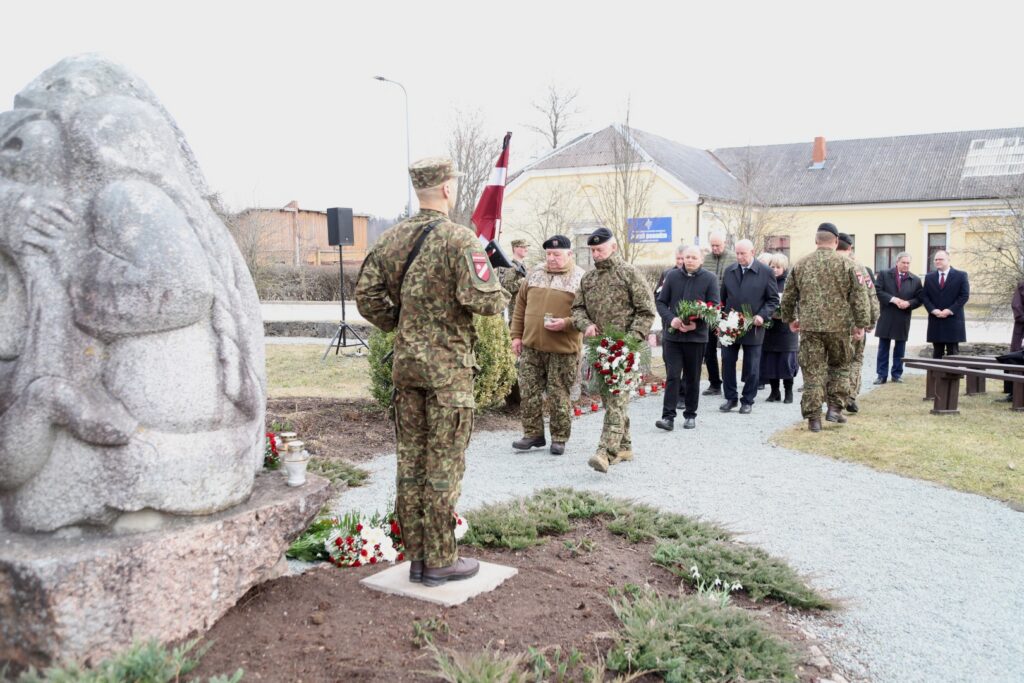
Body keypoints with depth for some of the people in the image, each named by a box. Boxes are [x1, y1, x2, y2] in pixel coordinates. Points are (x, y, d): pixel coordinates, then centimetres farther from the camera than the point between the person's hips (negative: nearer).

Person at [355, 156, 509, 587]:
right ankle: (440, 561, 10)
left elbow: (366, 295, 9)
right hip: (448, 366, -6)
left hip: (406, 362, 6)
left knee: (411, 458, 12)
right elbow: (482, 300, -22)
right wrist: (500, 296, -1)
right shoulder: (459, 239, -14)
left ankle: (417, 556, 22)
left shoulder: (392, 239, 7)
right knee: (444, 463, 2)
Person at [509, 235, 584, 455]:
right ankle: (533, 433, 19)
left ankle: (559, 438, 15)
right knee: (529, 392, 7)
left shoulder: (581, 278, -5)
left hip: (563, 349, -4)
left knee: (558, 396, 3)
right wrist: (516, 335, 9)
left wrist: (566, 324, -21)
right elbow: (520, 306, 13)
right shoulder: (534, 274, 8)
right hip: (531, 346, 4)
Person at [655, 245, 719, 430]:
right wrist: (671, 319, -12)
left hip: (696, 336, -1)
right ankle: (668, 416, -5)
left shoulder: (710, 278, 0)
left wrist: (696, 324, -17)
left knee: (692, 378, 9)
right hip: (672, 334, 1)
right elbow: (661, 302, 6)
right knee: (672, 375, -4)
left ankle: (690, 415, 21)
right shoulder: (672, 276, 5)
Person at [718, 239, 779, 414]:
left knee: (751, 367, 6)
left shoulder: (765, 272, -4)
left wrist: (762, 316, -15)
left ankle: (747, 401, 17)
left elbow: (773, 299, -1)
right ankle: (731, 398, 19)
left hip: (753, 327, -3)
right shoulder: (729, 271, 7)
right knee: (727, 363, 6)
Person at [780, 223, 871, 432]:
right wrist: (861, 324, 3)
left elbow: (788, 296, 10)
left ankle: (813, 418, 4)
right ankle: (835, 408, 13)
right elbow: (859, 296, -4)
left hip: (809, 327, 1)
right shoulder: (846, 264, -3)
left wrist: (790, 319, 23)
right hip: (838, 326, -1)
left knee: (812, 372, 3)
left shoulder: (801, 264, 4)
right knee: (839, 367, 19)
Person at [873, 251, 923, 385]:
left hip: (903, 319, 2)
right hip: (886, 318, -2)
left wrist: (908, 303, -14)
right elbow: (878, 291, -7)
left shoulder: (915, 280, 6)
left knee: (900, 349, 6)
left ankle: (897, 375, 14)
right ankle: (881, 375, 6)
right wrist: (893, 299, -17)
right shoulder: (884, 274, 1)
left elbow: (919, 299, 5)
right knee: (883, 348, 2)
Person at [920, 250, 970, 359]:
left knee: (953, 353, 0)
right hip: (935, 321, 3)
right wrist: (933, 310, -11)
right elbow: (924, 296, 5)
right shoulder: (929, 277, 12)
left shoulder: (961, 275, 2)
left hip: (953, 320, -3)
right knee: (936, 353, 6)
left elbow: (965, 295, -5)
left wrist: (950, 310, -13)